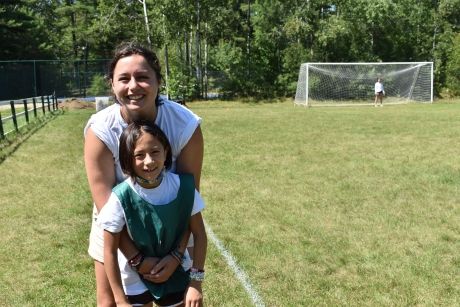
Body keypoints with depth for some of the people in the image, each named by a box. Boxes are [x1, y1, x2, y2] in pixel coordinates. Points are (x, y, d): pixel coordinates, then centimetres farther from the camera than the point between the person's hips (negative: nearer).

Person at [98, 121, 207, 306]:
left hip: (176, 278, 2)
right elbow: (110, 251, -15)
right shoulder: (121, 198, -24)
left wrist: (196, 283, -11)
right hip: (135, 281, -1)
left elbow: (199, 234, -9)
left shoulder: (183, 186, -19)